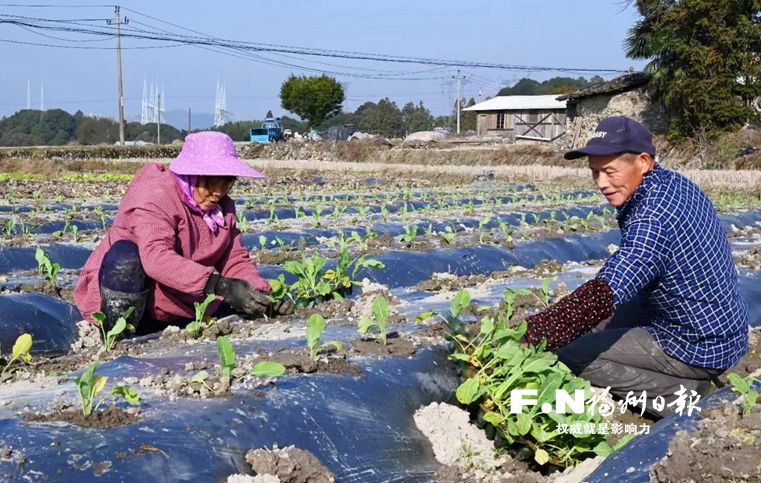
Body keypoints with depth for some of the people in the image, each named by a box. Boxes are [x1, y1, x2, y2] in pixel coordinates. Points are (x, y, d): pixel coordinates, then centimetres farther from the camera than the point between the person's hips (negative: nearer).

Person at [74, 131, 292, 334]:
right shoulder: (155, 195, -21)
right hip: (118, 302, -7)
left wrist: (263, 294, -21)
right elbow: (157, 258, -37)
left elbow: (236, 260, 0)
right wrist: (219, 286, -47)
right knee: (125, 255, -34)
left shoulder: (222, 207, 3)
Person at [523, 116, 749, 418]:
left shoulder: (652, 220, -28)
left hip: (698, 347, -9)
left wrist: (526, 336, -40)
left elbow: (603, 295, -39)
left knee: (569, 352, -10)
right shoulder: (674, 184, 1)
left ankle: (679, 395, -5)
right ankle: (686, 382, 12)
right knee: (597, 322, 19)